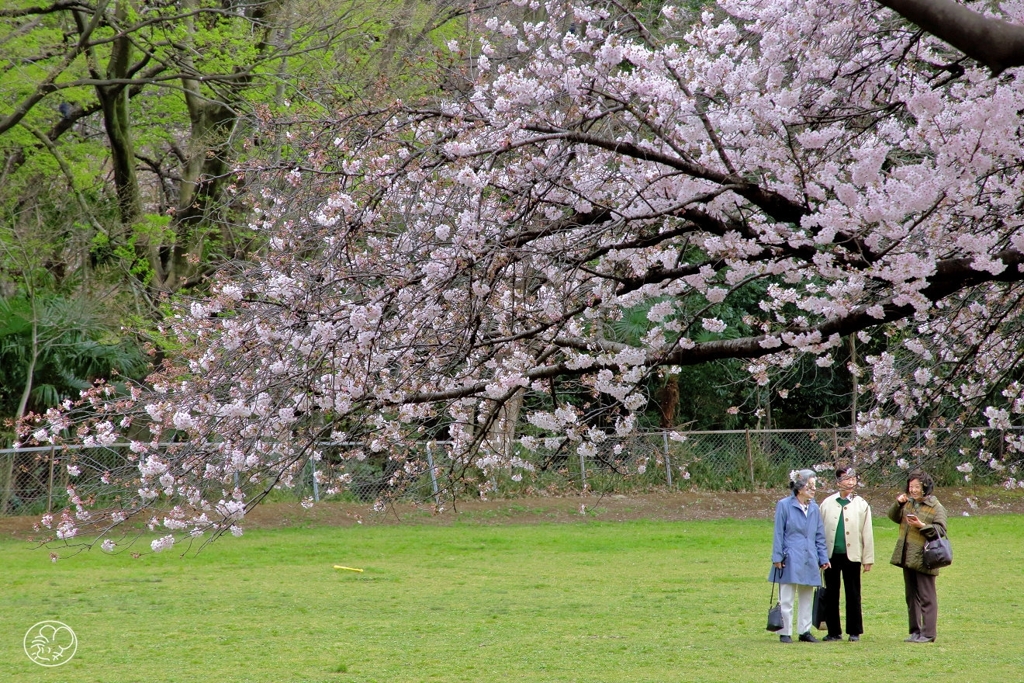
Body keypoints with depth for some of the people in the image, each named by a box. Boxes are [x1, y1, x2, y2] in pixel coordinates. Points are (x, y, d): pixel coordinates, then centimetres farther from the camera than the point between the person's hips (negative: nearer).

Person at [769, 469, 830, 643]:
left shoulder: (814, 508, 7)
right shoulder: (784, 505, -6)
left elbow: (820, 536, 13)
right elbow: (778, 533, -4)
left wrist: (823, 558, 8)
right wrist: (777, 557, -7)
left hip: (809, 561, 5)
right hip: (790, 560, -5)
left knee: (807, 598, 11)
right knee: (786, 599, 1)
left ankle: (805, 631, 19)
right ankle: (785, 632, 7)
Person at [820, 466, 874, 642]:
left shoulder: (861, 505, 3)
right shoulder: (828, 503, 5)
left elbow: (867, 533, 2)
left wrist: (868, 559, -1)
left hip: (851, 555, -1)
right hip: (830, 555, 1)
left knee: (853, 595, 3)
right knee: (831, 594, 5)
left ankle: (854, 631, 11)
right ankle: (834, 631, 13)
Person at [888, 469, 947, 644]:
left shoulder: (936, 508, -8)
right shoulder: (909, 503, 11)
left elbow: (940, 531, -13)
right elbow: (894, 517, 18)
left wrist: (922, 526, -23)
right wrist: (898, 504, 0)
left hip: (924, 560, -7)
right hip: (907, 557, 7)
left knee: (927, 597, -3)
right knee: (911, 596, 13)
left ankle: (928, 633, -1)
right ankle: (915, 631, 20)